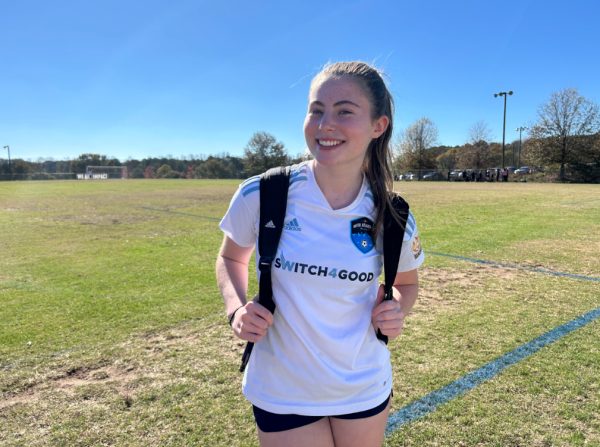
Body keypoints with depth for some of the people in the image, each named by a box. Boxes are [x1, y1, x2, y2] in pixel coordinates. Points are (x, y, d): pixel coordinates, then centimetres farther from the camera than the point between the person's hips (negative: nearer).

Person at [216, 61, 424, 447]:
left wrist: (397, 309, -13)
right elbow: (231, 259, 2)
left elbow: (407, 283, 7)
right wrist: (236, 308, -16)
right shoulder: (260, 195, -18)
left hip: (366, 388, 2)